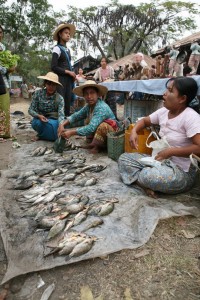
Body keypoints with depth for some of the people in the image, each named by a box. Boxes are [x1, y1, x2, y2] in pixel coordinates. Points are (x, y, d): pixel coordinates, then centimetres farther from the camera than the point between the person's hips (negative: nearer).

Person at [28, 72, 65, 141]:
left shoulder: (59, 98, -16)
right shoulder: (38, 93, -13)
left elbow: (61, 115, -29)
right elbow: (30, 110, -8)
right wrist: (39, 116, -30)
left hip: (53, 120, 1)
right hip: (39, 120, -1)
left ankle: (42, 136, 0)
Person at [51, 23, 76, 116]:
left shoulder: (68, 50, 18)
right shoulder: (57, 48, -4)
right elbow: (54, 67, -12)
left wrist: (72, 74, 4)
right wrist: (68, 72, -11)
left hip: (68, 80, 7)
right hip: (60, 79, -7)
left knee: (68, 103, 7)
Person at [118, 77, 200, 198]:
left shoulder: (190, 117, -20)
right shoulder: (163, 111, 3)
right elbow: (145, 121, 18)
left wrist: (171, 151, -24)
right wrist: (134, 131, -3)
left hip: (182, 171, -8)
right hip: (161, 161, 8)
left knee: (148, 175, -37)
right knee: (124, 158, 2)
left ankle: (147, 182, -1)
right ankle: (147, 184, -13)